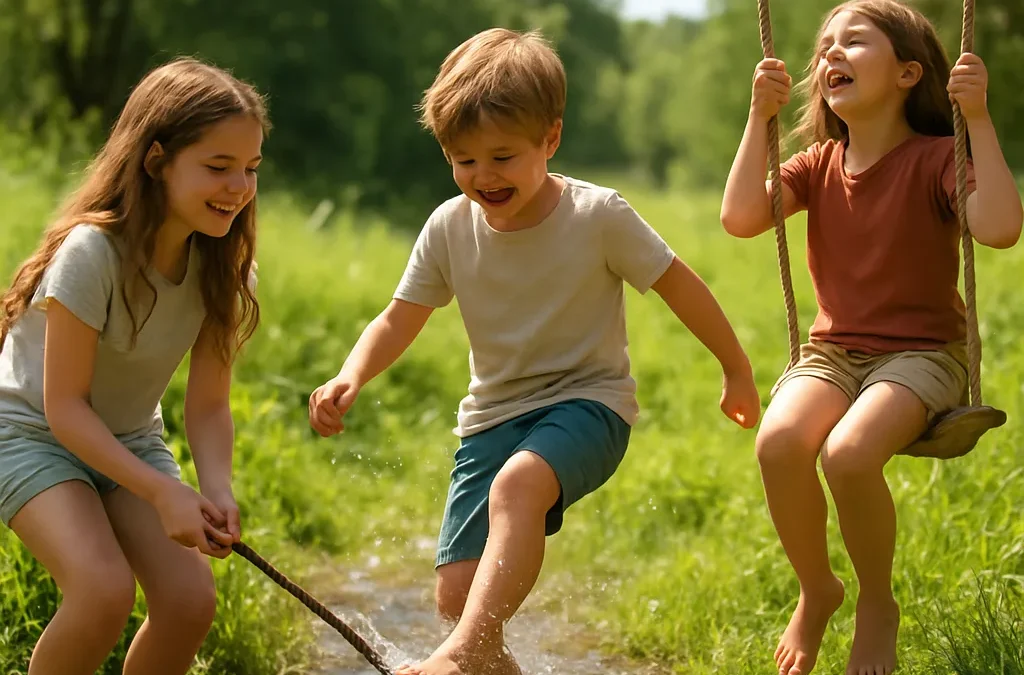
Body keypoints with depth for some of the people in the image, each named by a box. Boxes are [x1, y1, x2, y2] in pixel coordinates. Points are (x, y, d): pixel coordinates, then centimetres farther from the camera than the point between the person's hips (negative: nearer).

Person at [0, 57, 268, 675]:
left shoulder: (224, 269, -10)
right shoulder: (93, 252, -28)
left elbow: (208, 406, -7)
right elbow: (65, 407, -24)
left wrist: (218, 491, -26)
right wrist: (163, 493, -31)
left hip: (130, 440, 6)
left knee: (191, 600, -14)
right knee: (105, 589, -28)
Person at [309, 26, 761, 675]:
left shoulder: (599, 216, -13)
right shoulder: (449, 228, -4)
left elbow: (679, 285, -1)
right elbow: (399, 319, 3)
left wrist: (737, 371, 8)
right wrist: (349, 380, -17)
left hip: (587, 403, -4)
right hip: (494, 417, 4)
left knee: (517, 483, -38)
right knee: (457, 592, -7)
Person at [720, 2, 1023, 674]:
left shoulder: (935, 158, -5)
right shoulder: (820, 164, 9)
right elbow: (740, 216, -6)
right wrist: (760, 116, -5)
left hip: (922, 353, -4)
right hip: (834, 352, 4)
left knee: (849, 452, -34)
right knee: (779, 441, -29)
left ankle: (878, 607, -4)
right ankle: (816, 591, -1)